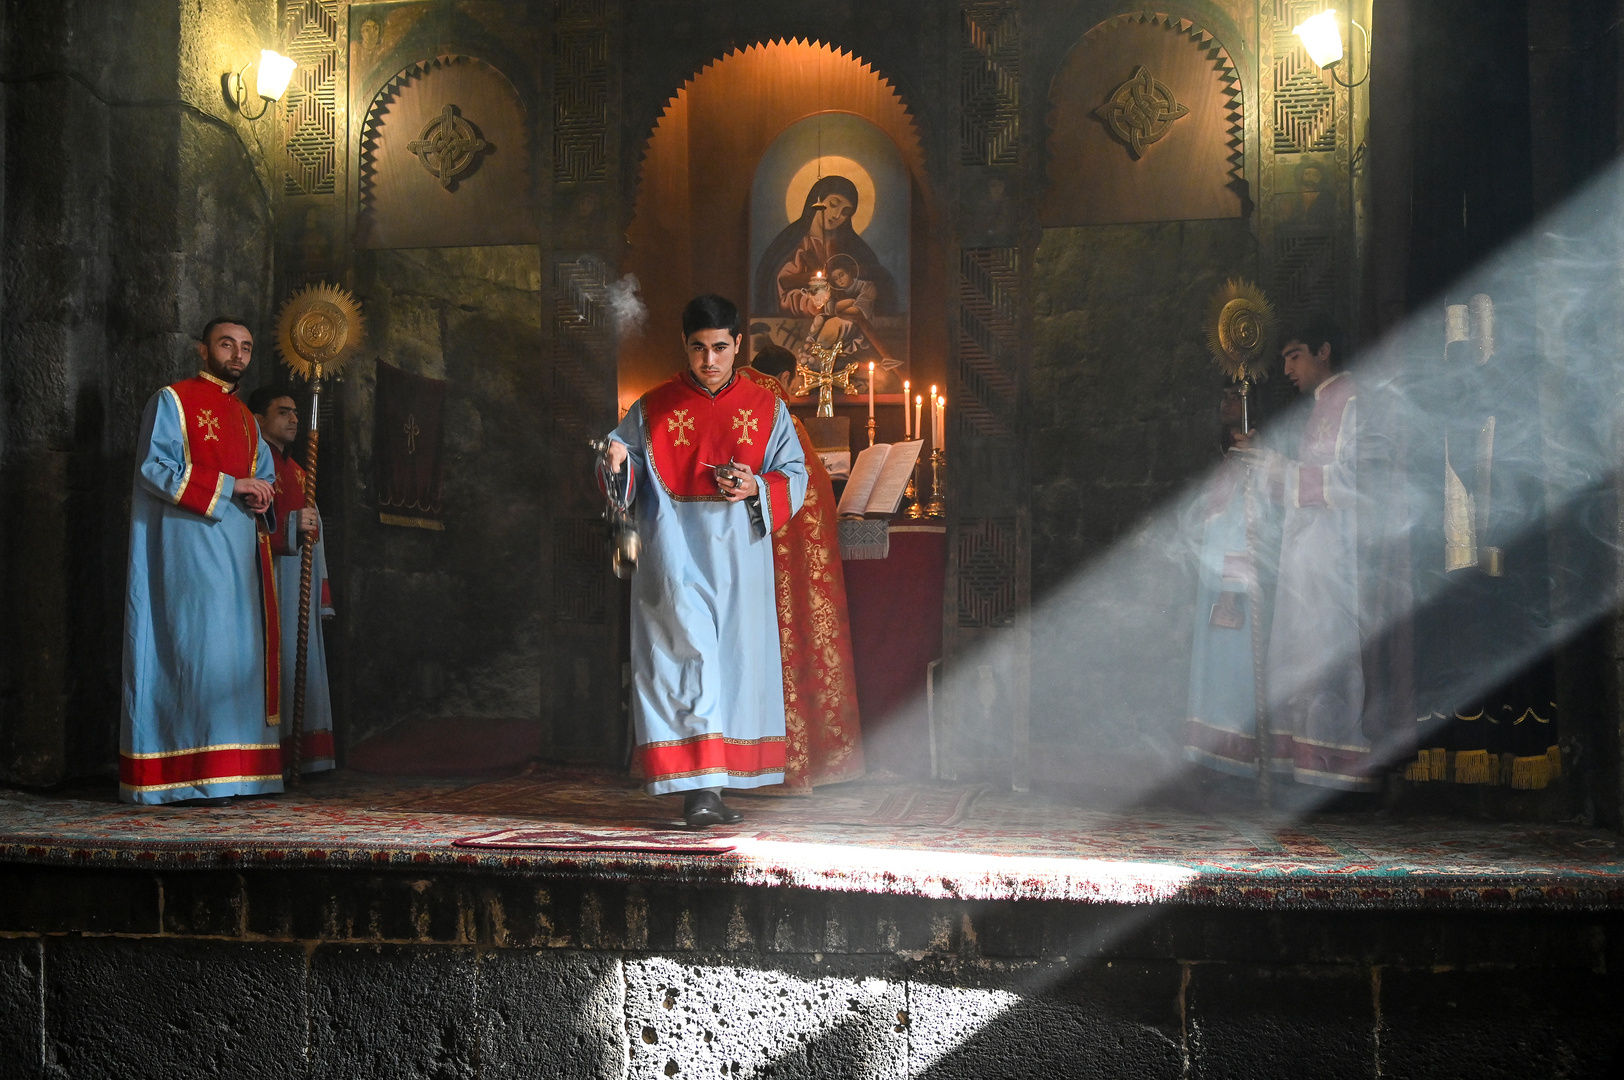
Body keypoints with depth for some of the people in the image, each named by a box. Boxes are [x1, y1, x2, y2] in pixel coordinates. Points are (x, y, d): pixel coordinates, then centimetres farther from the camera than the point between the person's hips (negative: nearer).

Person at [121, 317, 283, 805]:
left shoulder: (246, 418, 22)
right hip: (191, 544, -7)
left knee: (242, 651, 3)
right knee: (202, 649, -14)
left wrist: (261, 492, 4)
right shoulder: (172, 400, 1)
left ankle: (237, 770, 6)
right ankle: (198, 774, -12)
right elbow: (155, 468, -9)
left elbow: (265, 471, 28)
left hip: (239, 548, 7)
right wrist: (229, 486, -12)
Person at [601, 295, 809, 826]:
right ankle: (697, 787, -14)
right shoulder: (653, 409, 6)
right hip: (677, 557, -2)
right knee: (688, 658, -12)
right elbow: (626, 466, 8)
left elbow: (795, 478, 8)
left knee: (736, 662, 4)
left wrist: (757, 487, -11)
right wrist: (617, 463, -15)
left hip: (740, 558, 3)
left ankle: (715, 786, 14)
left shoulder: (767, 409, 9)